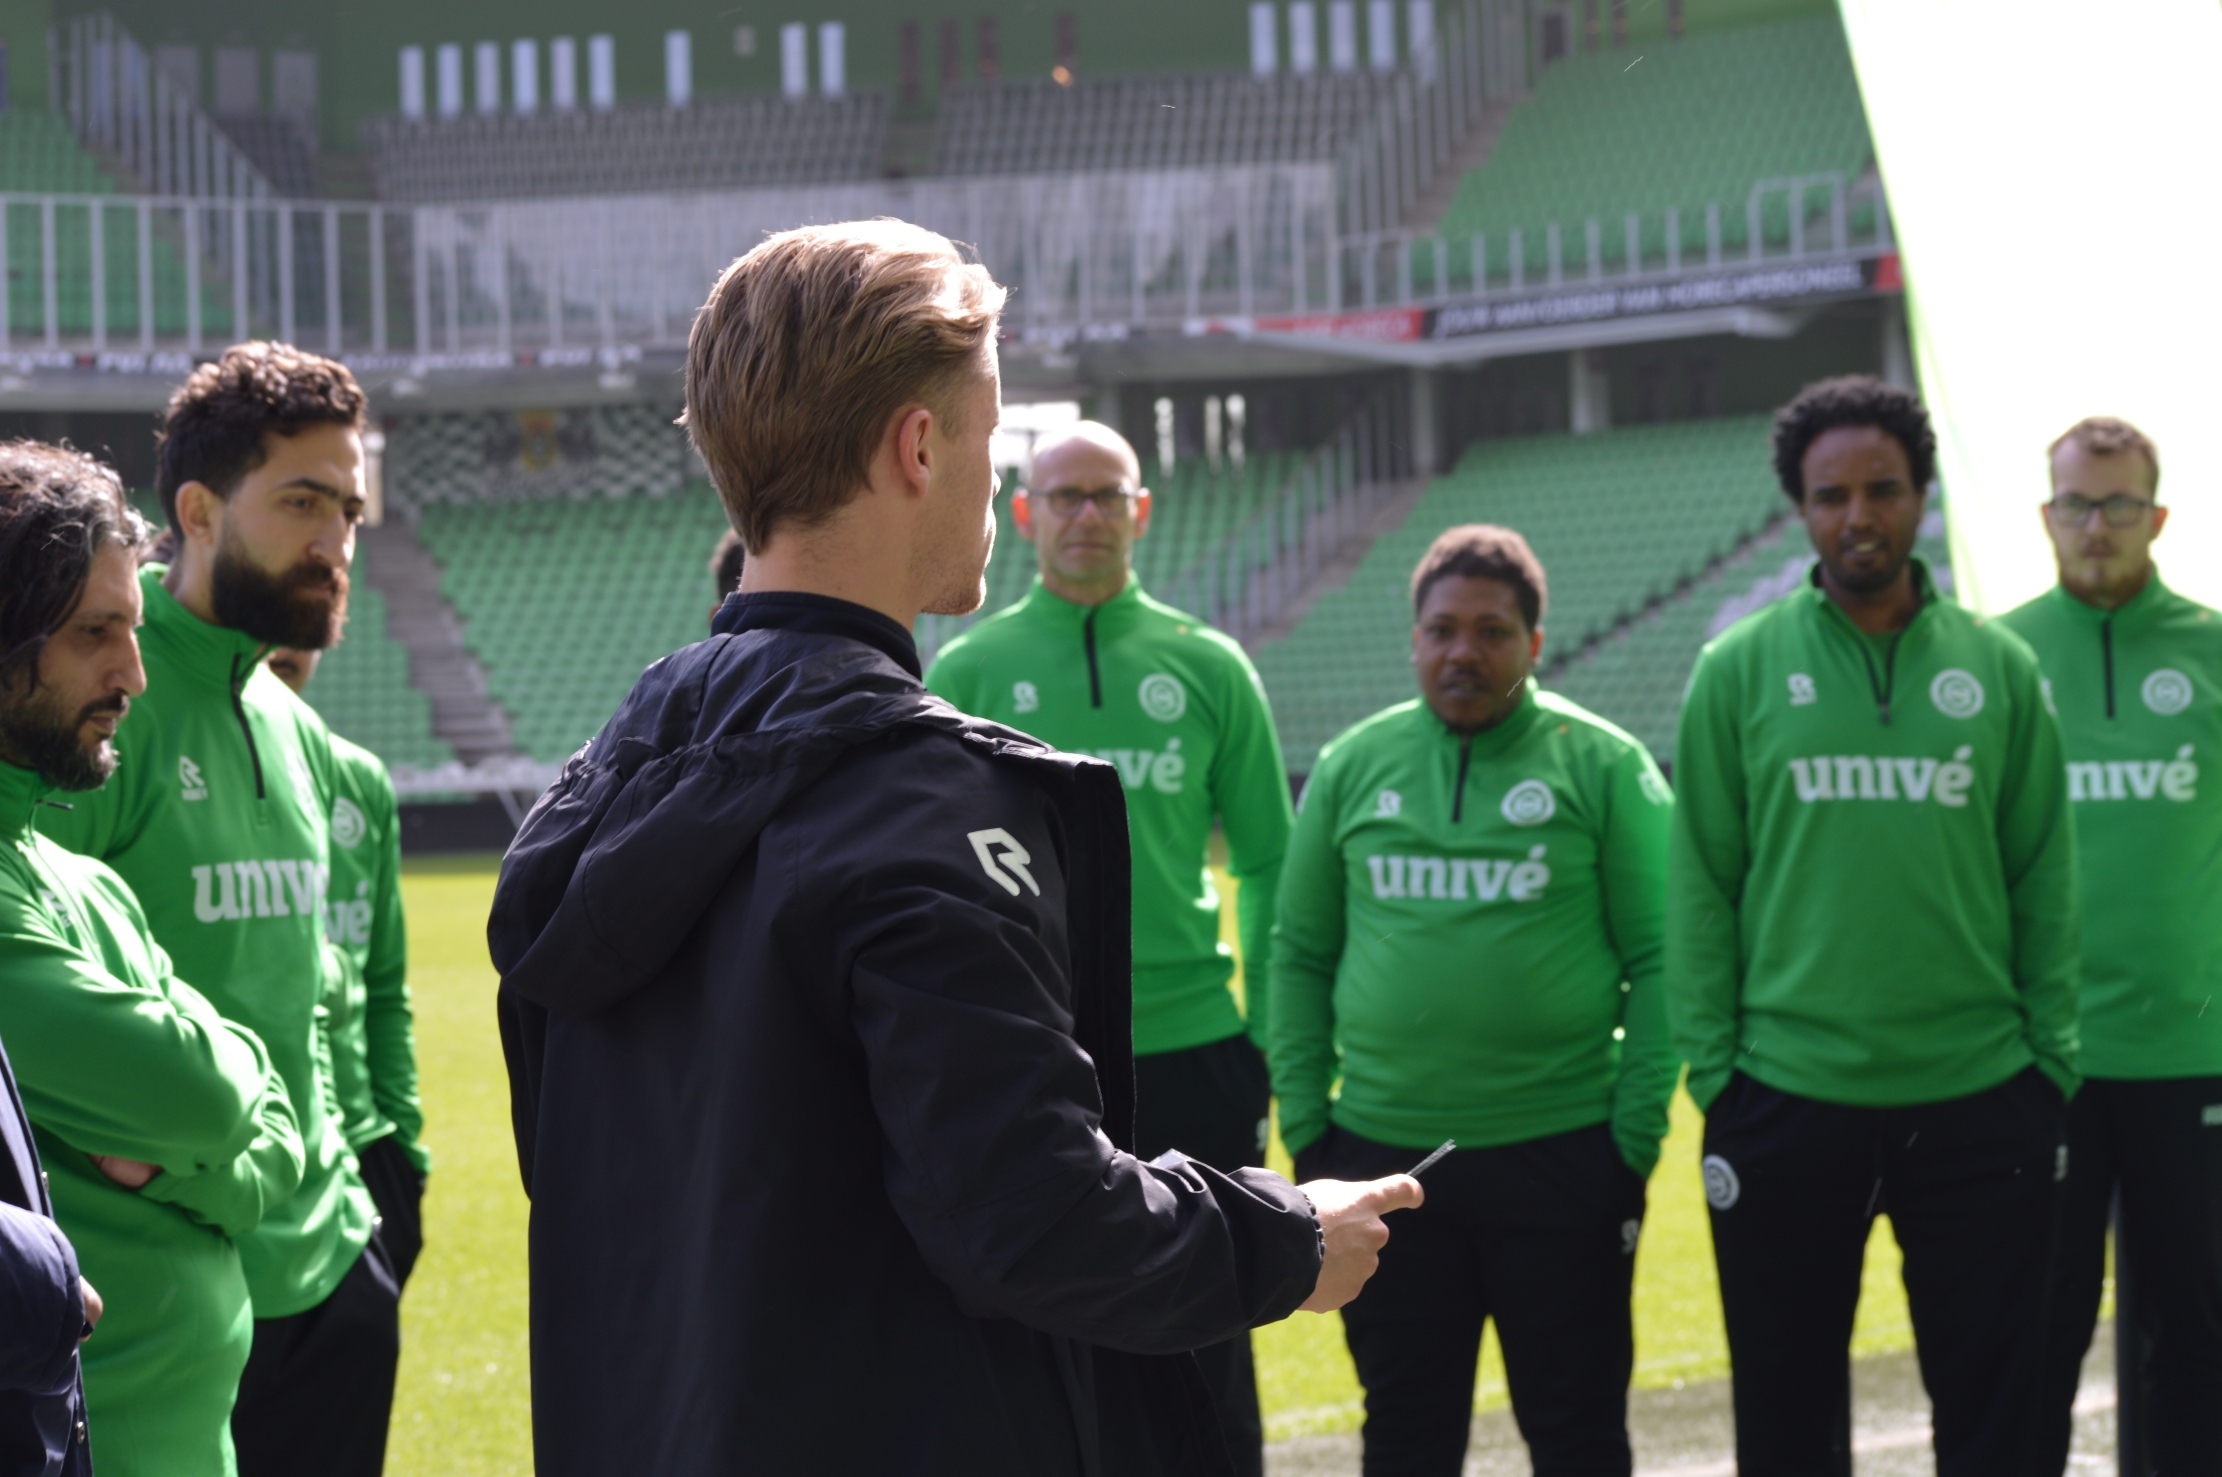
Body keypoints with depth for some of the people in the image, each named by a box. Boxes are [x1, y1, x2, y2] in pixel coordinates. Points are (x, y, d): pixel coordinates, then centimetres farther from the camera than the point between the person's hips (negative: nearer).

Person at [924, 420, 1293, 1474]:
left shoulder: (1209, 667, 4)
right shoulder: (968, 672, 3)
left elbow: (1268, 862, 8)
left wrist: (1269, 1039, 3)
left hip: (1191, 1049, 0)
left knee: (1206, 1352, 7)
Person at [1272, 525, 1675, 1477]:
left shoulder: (1603, 765, -1)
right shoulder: (1352, 766, 7)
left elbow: (1658, 958, -2)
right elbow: (1300, 954, 10)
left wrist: (1638, 1131, -8)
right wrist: (1304, 1126, 3)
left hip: (1563, 1153, -2)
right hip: (1383, 1154, 3)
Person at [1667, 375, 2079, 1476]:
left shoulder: (2000, 670, 4)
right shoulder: (1739, 672, 1)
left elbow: (2044, 880, 5)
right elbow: (1700, 884, 0)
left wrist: (2050, 1057, 1)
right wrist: (1712, 1067, -4)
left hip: (1983, 1105, 1)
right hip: (1787, 1101, -1)